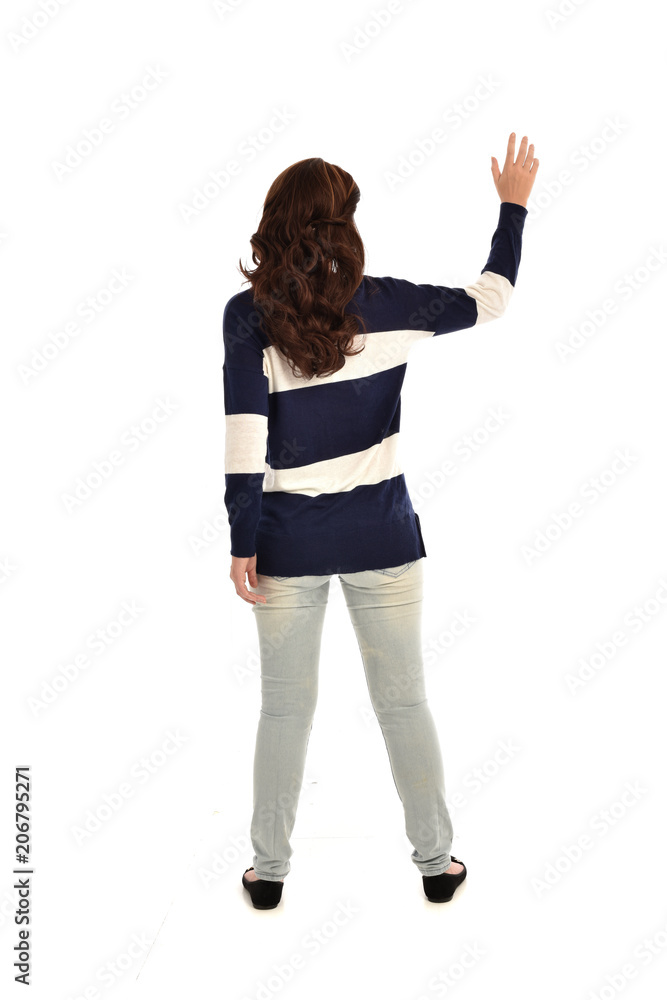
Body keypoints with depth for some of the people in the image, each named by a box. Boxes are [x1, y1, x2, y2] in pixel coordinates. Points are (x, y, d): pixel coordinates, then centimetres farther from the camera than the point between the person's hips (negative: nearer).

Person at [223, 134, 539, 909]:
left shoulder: (248, 315, -8)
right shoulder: (385, 304, -5)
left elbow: (244, 439, -13)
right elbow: (489, 299, 9)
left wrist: (242, 545, -7)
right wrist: (513, 207, 22)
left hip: (288, 539, 0)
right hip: (381, 533, 1)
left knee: (284, 707, 13)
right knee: (404, 701, 14)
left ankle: (269, 870, 25)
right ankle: (436, 861, 27)